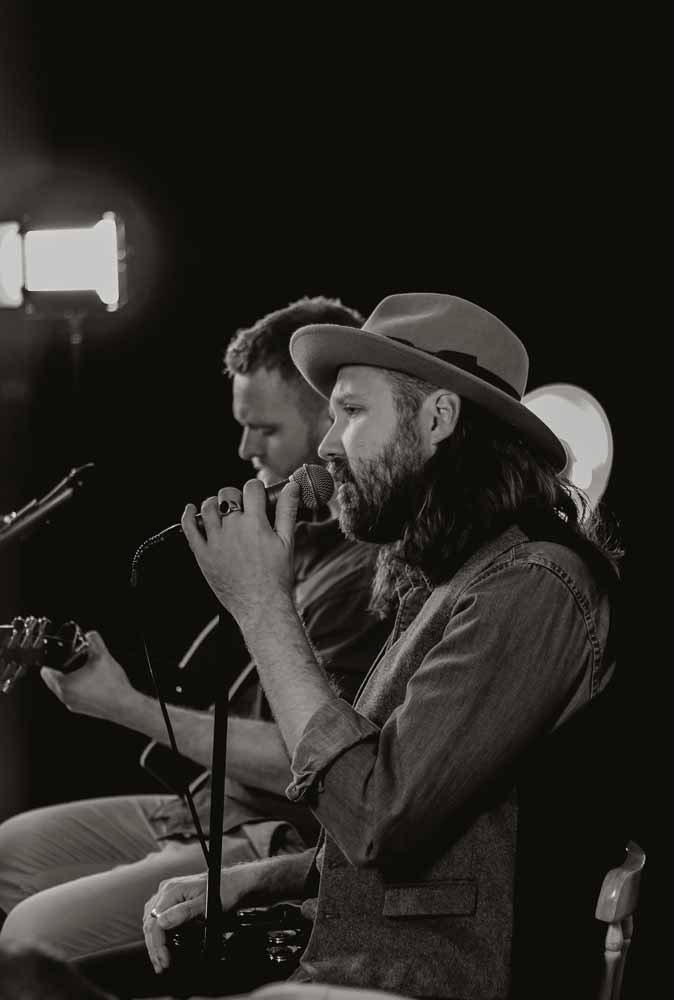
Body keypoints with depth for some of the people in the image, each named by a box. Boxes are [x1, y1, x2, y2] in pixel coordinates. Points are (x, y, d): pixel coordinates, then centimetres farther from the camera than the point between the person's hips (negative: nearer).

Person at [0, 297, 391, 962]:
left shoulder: (376, 567, -21)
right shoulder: (306, 537, 10)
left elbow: (314, 762, -24)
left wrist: (128, 707, -20)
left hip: (289, 840, -10)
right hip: (221, 805, 10)